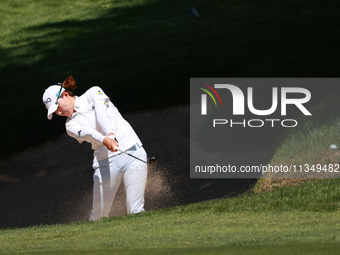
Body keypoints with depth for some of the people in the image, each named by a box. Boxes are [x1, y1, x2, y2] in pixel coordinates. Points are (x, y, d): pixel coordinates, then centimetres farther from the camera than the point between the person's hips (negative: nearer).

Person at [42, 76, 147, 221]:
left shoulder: (93, 93, 6)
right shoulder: (71, 125, 9)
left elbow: (102, 114, -15)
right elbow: (86, 133, -14)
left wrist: (111, 134, -36)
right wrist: (104, 140, -37)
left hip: (131, 152, -3)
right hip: (105, 162, 3)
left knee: (135, 212, -14)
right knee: (99, 215, -1)